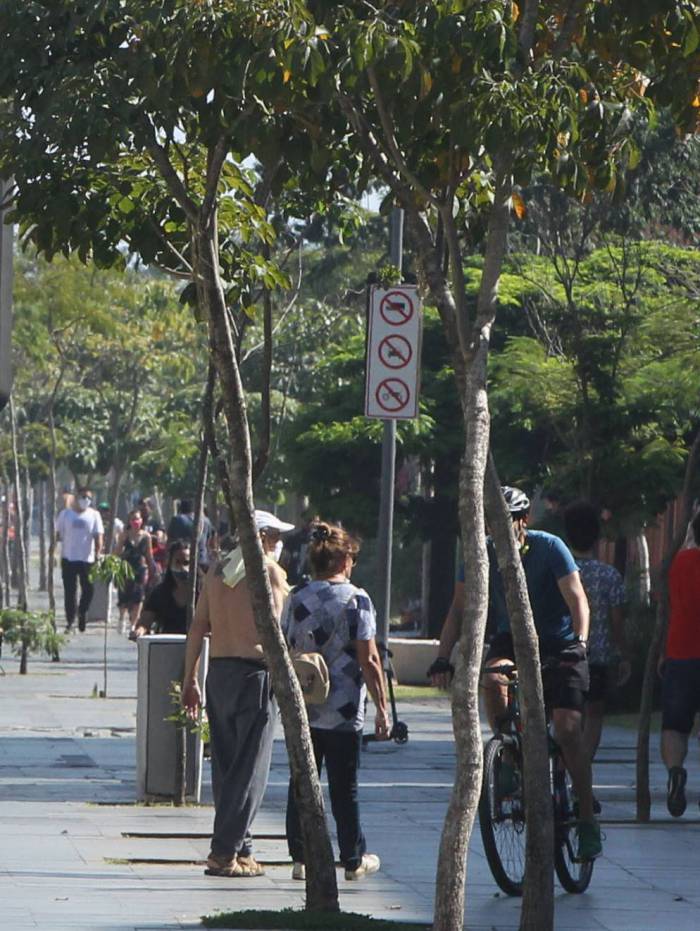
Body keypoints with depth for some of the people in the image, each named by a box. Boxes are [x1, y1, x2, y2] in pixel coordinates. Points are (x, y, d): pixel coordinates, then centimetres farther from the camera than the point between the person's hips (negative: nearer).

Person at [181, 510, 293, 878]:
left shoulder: (217, 571, 11)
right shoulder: (269, 571, -6)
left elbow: (198, 627, 9)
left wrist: (189, 679, 13)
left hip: (218, 671, 6)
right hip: (255, 672, -6)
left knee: (225, 766, 12)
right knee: (249, 768, -3)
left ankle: (241, 849, 16)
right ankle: (225, 852, -7)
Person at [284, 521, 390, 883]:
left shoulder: (296, 598, 3)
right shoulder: (356, 599, -8)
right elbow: (369, 660, -10)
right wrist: (382, 707, -4)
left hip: (301, 709, 3)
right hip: (344, 713, -3)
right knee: (344, 789, 5)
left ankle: (301, 858, 8)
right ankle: (354, 860, 15)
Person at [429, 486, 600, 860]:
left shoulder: (549, 548, -16)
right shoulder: (482, 555, -7)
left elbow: (577, 599, -22)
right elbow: (459, 609, -9)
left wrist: (579, 641, -40)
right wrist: (442, 658, -22)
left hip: (557, 644, -3)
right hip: (511, 638, 3)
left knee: (568, 729, -14)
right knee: (491, 678, -32)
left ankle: (587, 818, -4)